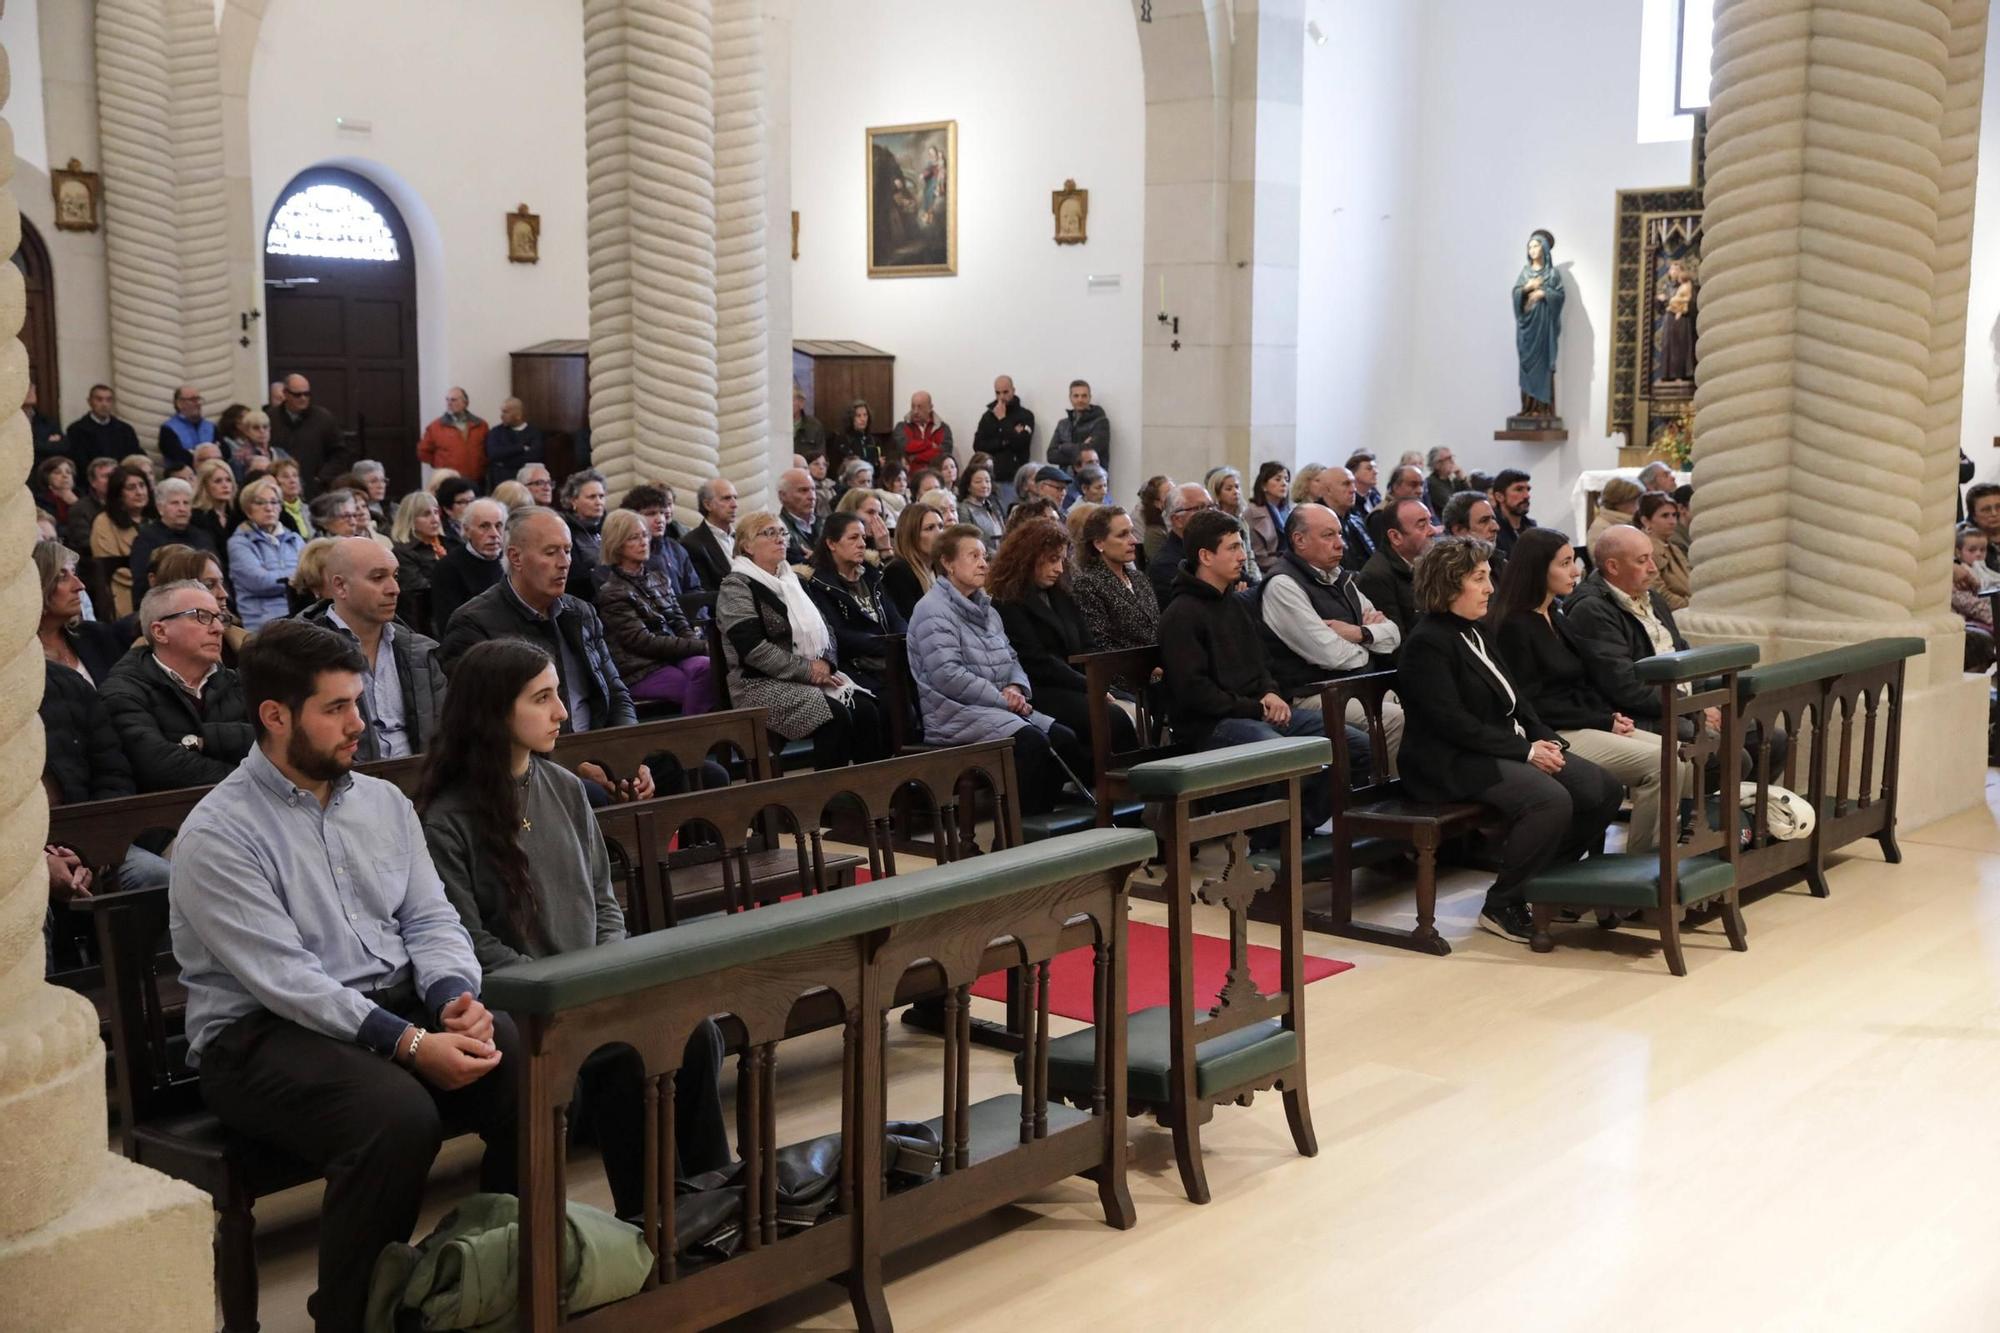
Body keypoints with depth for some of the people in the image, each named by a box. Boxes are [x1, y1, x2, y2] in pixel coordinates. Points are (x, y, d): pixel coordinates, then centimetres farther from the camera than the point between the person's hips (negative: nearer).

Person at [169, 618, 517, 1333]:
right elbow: (284, 979, -18)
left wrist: (454, 996, -13)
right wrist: (408, 1043, -26)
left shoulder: (383, 802, 11)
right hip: (263, 1034, -6)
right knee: (398, 1113, -34)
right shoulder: (218, 835, -10)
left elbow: (430, 918, 10)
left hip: (396, 1001, 6)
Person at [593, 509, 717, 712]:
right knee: (705, 680, -28)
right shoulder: (612, 592, -5)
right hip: (641, 671, -6)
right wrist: (701, 647, -16)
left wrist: (696, 642, -9)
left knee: (709, 667, -28)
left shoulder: (658, 576, 18)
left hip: (671, 656, 6)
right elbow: (644, 642, -12)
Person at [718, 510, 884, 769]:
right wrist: (807, 670, -16)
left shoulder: (792, 580, 20)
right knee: (835, 716, -29)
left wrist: (826, 662, -4)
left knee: (866, 709, -19)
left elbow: (824, 628, 19)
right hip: (763, 685, -7)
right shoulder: (737, 587, -4)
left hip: (815, 676, 7)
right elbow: (753, 648, -15)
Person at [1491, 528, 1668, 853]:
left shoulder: (1559, 616, 16)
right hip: (1553, 735, -9)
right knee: (1659, 763, -21)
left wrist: (1612, 715, 0)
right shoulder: (1514, 626, -11)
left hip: (1585, 722, 9)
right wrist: (1602, 722, -12)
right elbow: (1532, 705, -14)